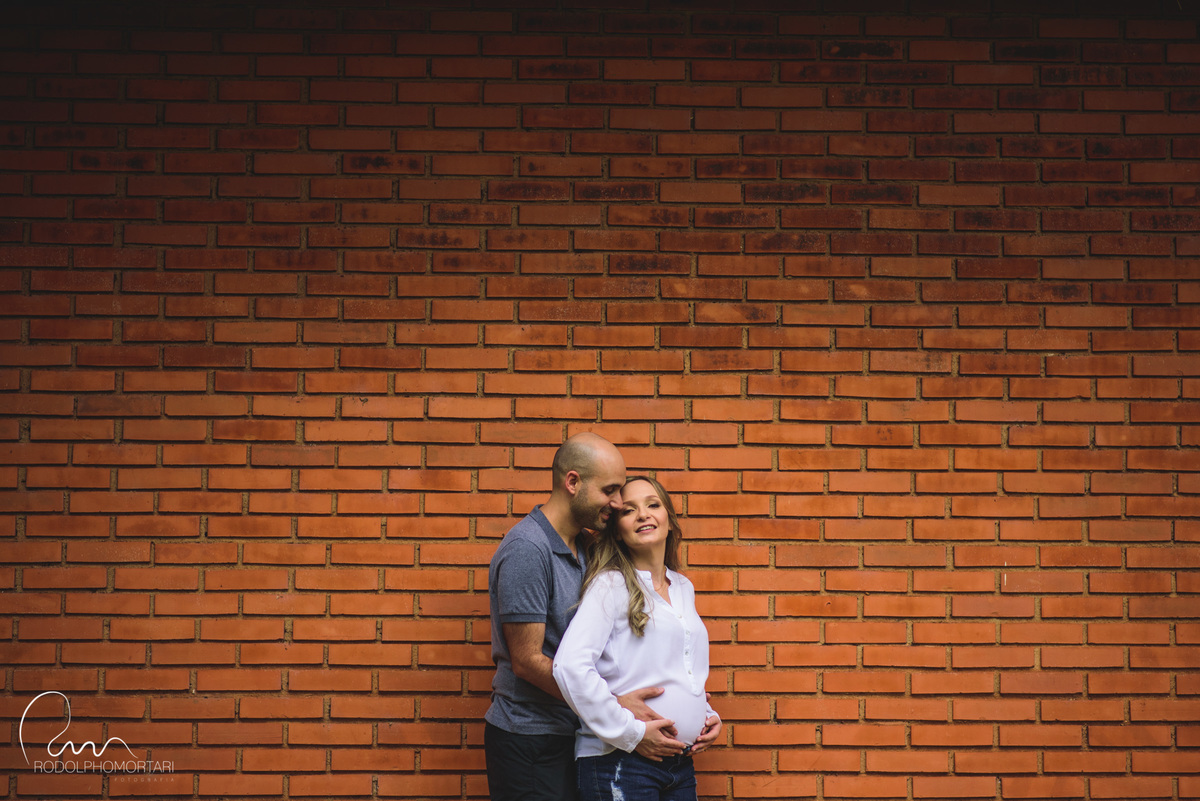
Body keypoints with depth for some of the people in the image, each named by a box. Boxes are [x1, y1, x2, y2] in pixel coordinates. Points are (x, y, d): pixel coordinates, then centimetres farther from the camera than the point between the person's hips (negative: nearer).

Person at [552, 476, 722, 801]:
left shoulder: (684, 588, 15)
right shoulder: (610, 585, -8)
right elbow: (570, 666, -20)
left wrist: (708, 715, 10)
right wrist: (632, 733, -17)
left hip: (681, 762, 7)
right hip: (620, 763, -7)